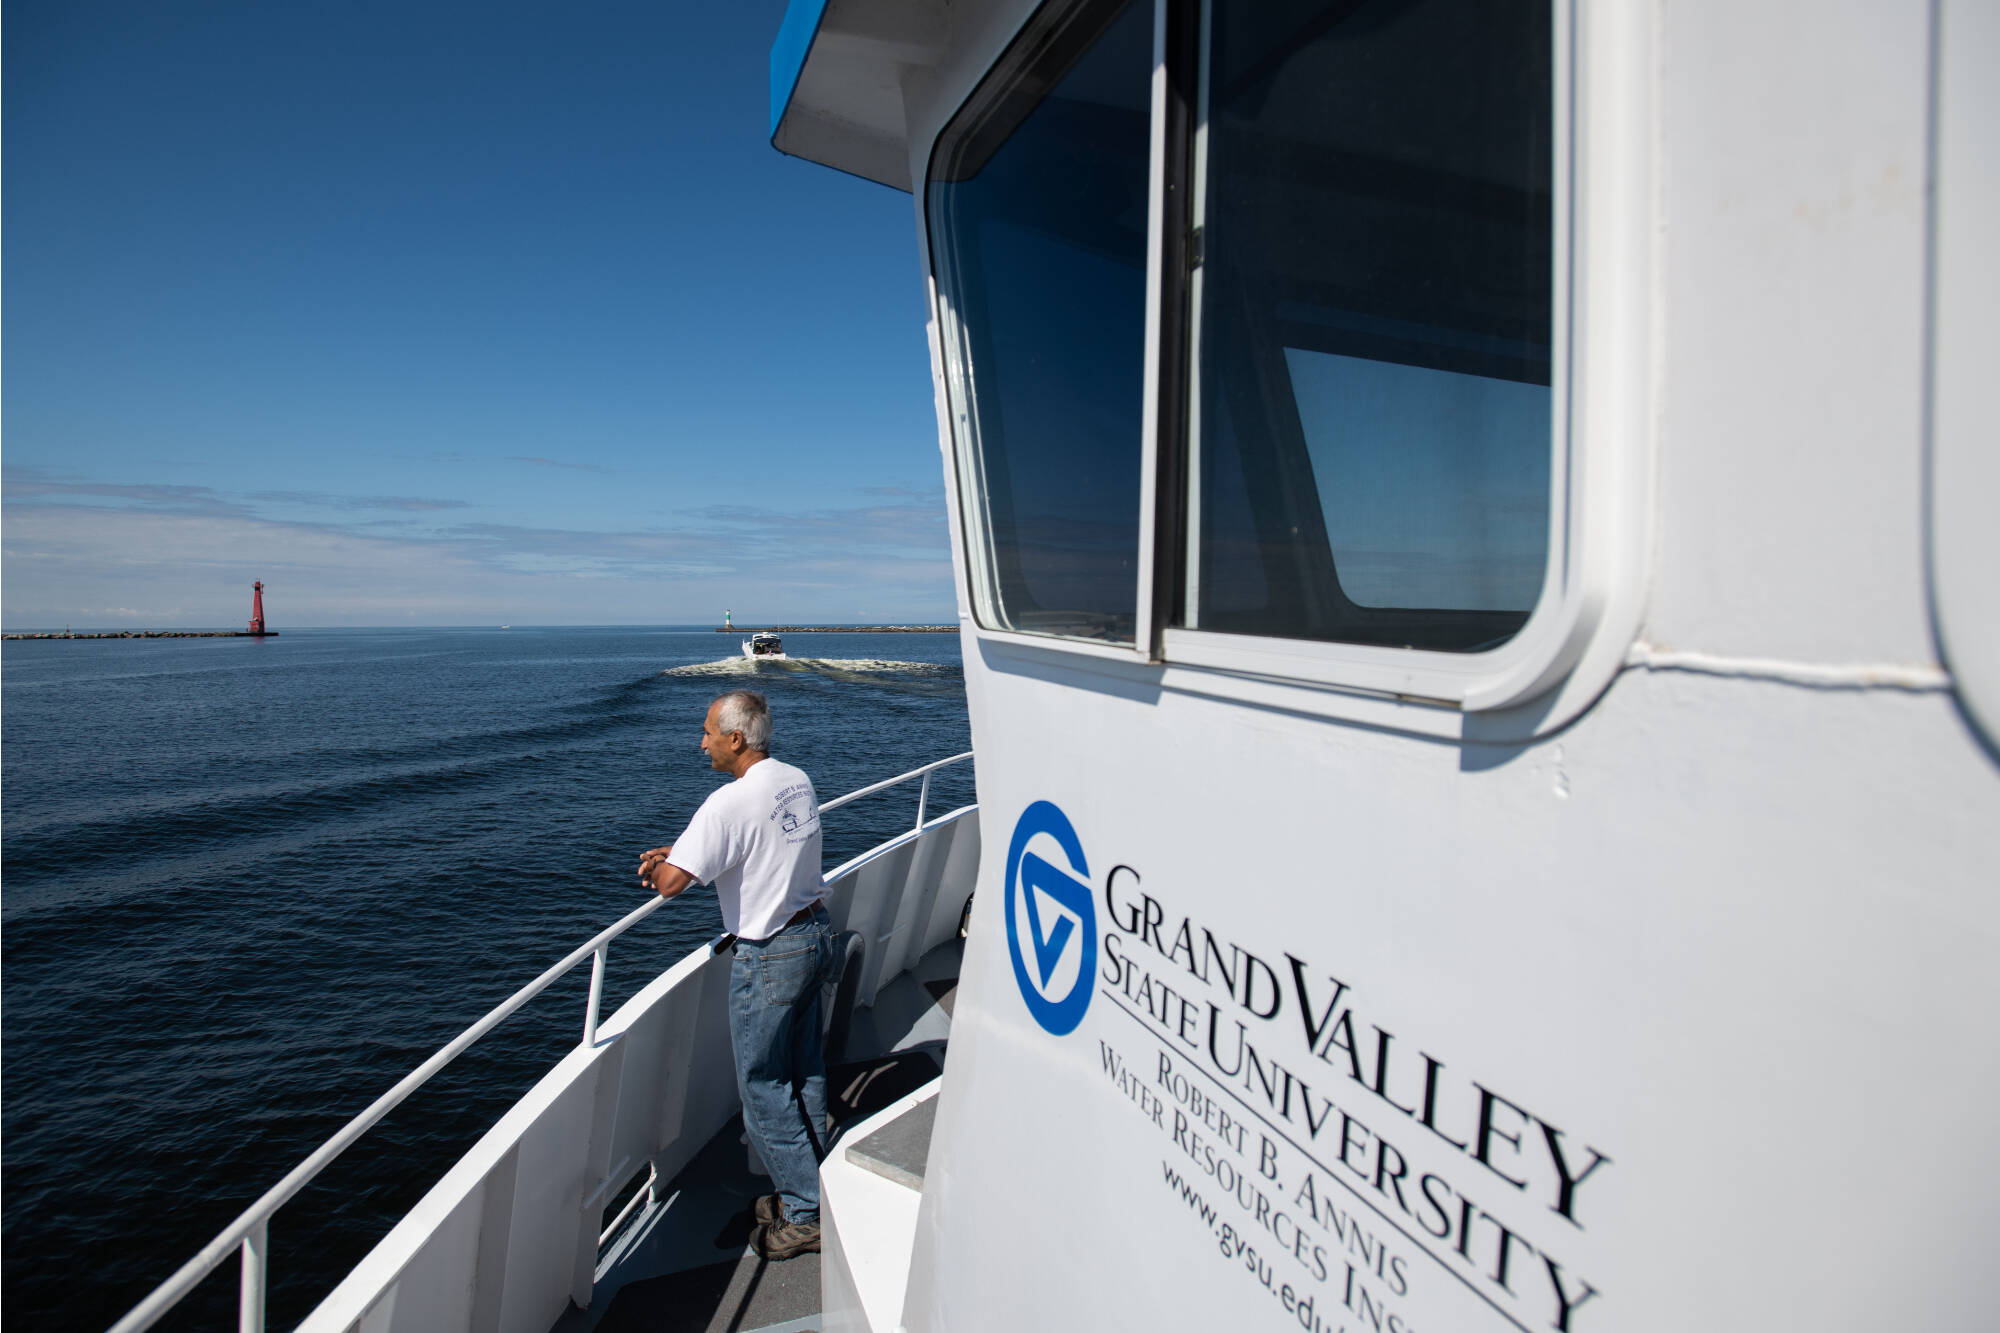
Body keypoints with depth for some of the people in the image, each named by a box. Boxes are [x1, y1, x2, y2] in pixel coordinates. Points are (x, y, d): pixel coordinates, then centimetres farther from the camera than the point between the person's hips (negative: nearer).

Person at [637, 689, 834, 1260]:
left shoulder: (730, 803, -23)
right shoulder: (799, 781, 4)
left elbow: (669, 883, -22)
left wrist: (661, 865, 2)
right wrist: (681, 850, 12)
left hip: (769, 956, -8)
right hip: (816, 934, 9)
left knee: (763, 1086, 6)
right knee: (805, 1072, 18)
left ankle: (805, 1214, 15)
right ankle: (805, 1188, 32)